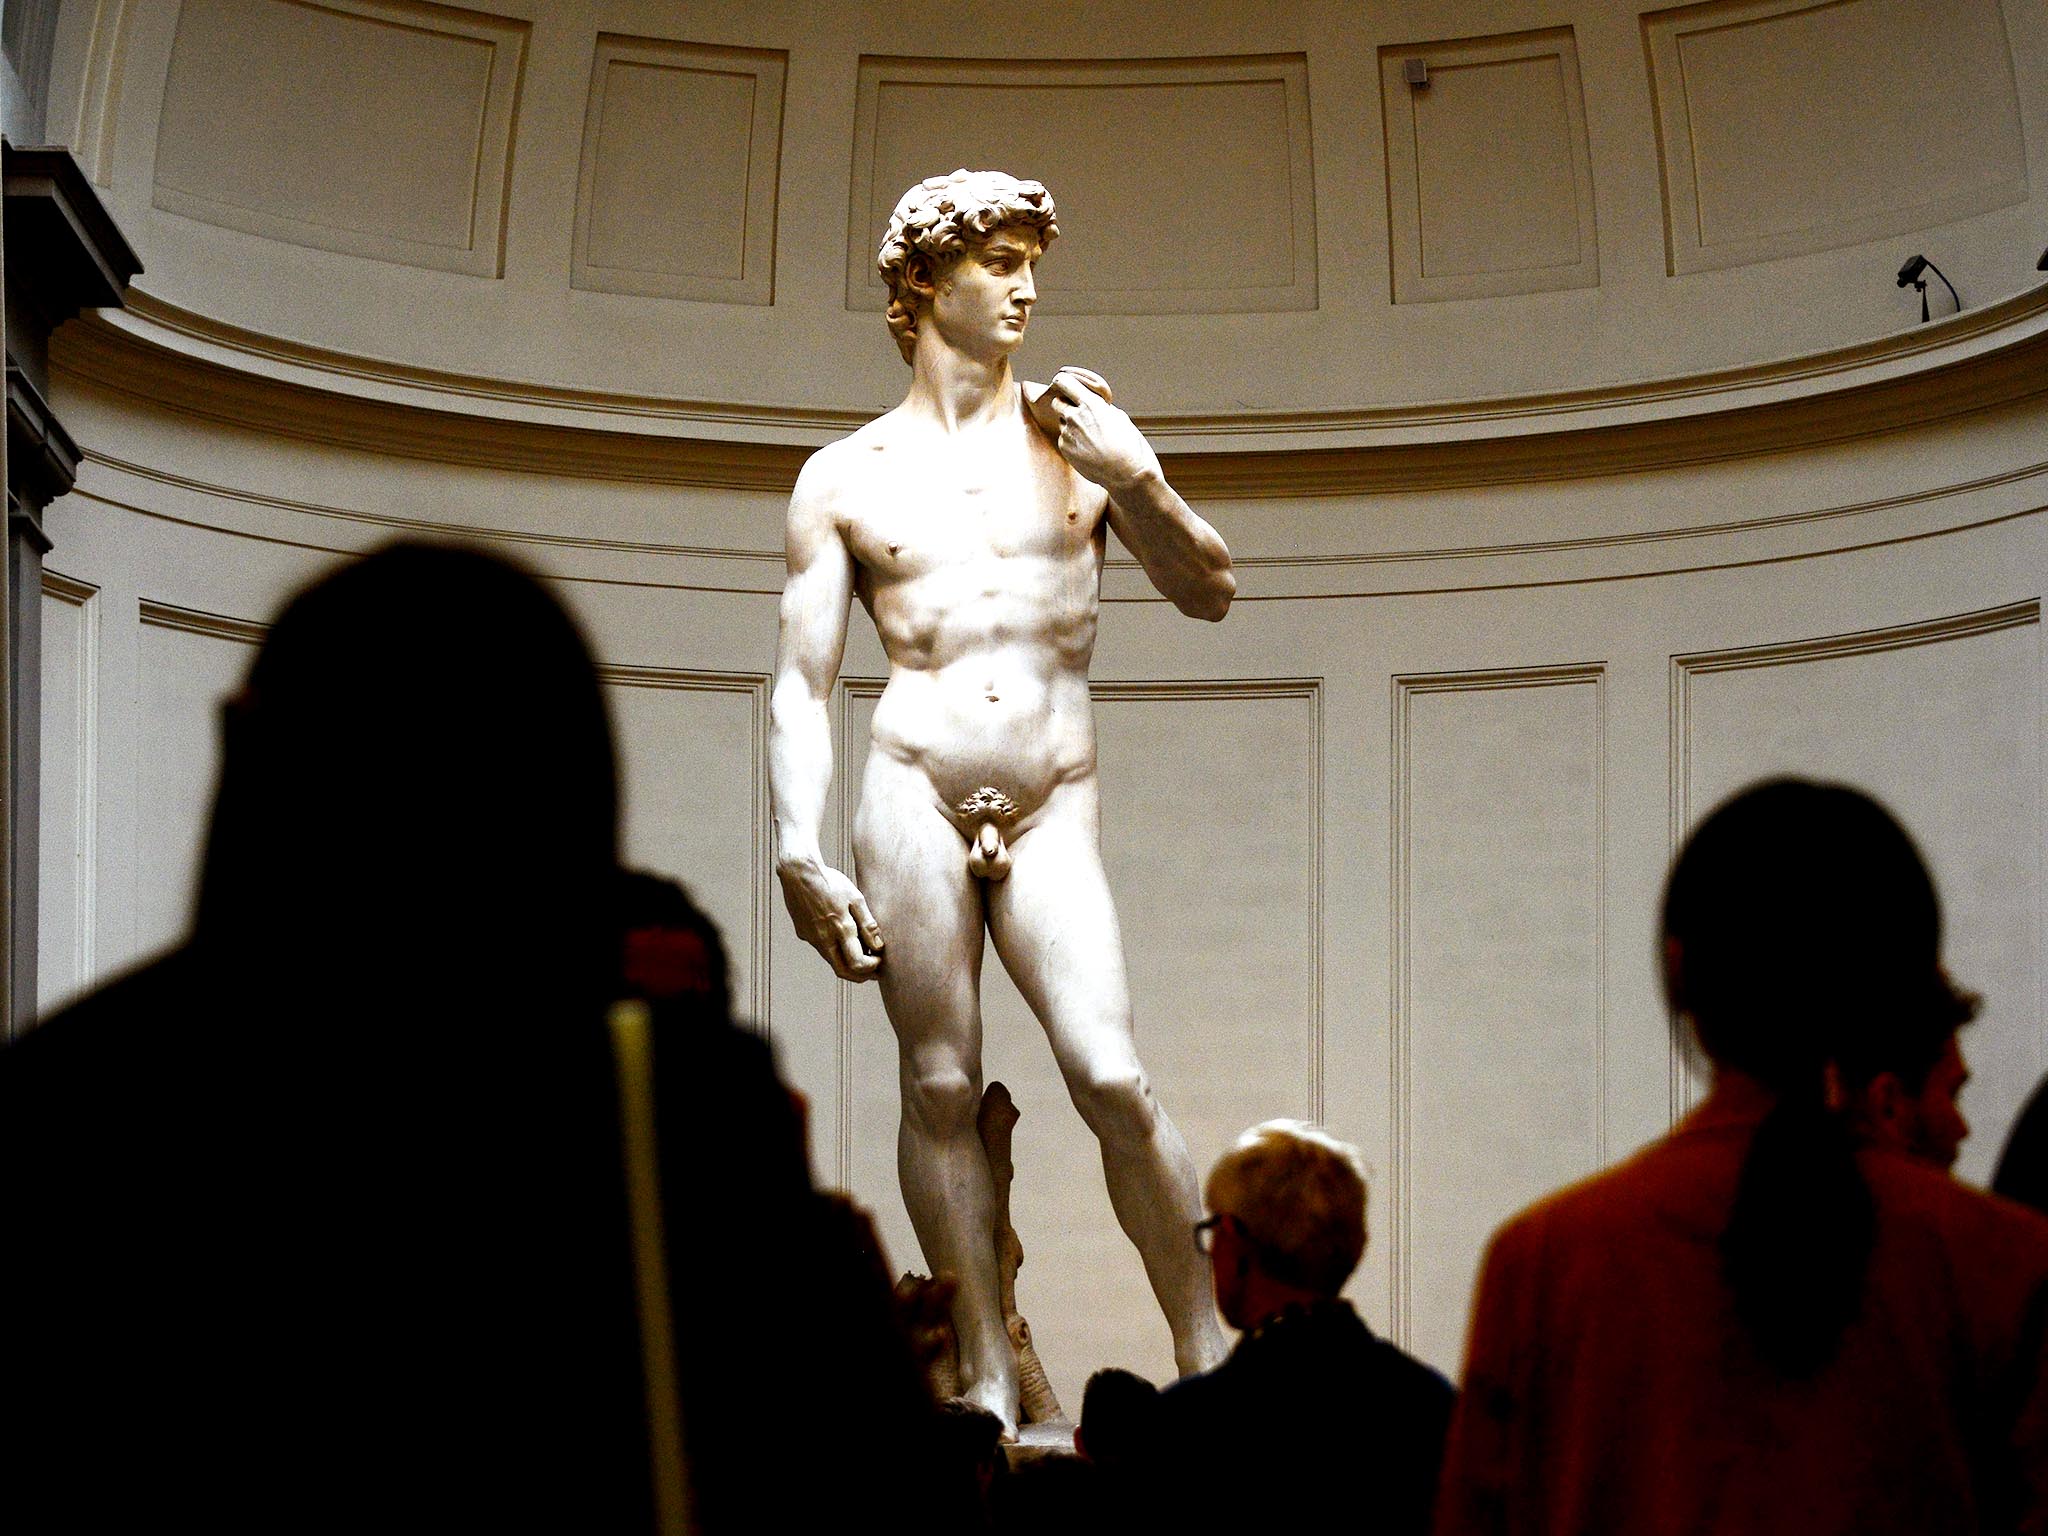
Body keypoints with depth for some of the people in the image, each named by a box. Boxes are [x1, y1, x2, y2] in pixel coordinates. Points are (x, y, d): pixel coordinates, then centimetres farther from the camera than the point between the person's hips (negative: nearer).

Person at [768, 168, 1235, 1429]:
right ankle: (989, 1378, 1)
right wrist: (801, 857, -4)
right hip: (914, 795, 0)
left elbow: (1211, 594, 13)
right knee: (942, 1089, -4)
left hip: (1053, 811, 0)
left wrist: (1140, 482, -6)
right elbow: (803, 682, 8)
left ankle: (1205, 1353, -5)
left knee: (1113, 1080, -13)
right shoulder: (846, 478, 11)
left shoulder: (1080, 441, 14)